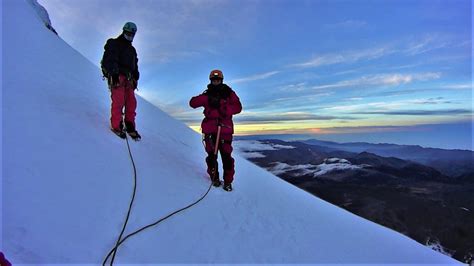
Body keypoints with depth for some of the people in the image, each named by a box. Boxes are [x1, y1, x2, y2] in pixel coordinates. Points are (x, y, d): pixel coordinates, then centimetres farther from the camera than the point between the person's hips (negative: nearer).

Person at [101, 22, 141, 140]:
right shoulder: (114, 44, 7)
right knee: (118, 102, -15)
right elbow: (108, 60, -7)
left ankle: (130, 126, 1)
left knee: (131, 103, -3)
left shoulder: (132, 49, 29)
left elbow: (135, 66, 29)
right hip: (116, 77, -6)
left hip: (128, 79, 6)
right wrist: (114, 73, -18)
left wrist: (135, 79, 18)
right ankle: (116, 126, -8)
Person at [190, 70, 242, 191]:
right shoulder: (207, 94, 13)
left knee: (226, 155, -5)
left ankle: (228, 181, 6)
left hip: (225, 128, -2)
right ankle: (214, 178, 22)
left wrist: (222, 108, -17)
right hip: (210, 129, 2)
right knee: (211, 155, 5)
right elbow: (192, 103, 0)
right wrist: (207, 99, -15)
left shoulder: (229, 93, 9)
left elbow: (238, 107, -3)